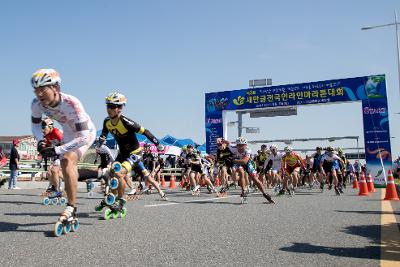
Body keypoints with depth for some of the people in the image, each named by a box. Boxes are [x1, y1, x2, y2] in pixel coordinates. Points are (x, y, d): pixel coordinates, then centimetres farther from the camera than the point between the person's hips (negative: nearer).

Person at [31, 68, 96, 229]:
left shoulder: (72, 104, -40)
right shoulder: (37, 104, -23)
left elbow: (83, 138, -42)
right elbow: (35, 124, -1)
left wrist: (57, 150, -44)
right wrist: (40, 140, -21)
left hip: (86, 132, -6)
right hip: (69, 133, 6)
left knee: (68, 160, -27)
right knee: (66, 164, 10)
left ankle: (71, 208, -21)